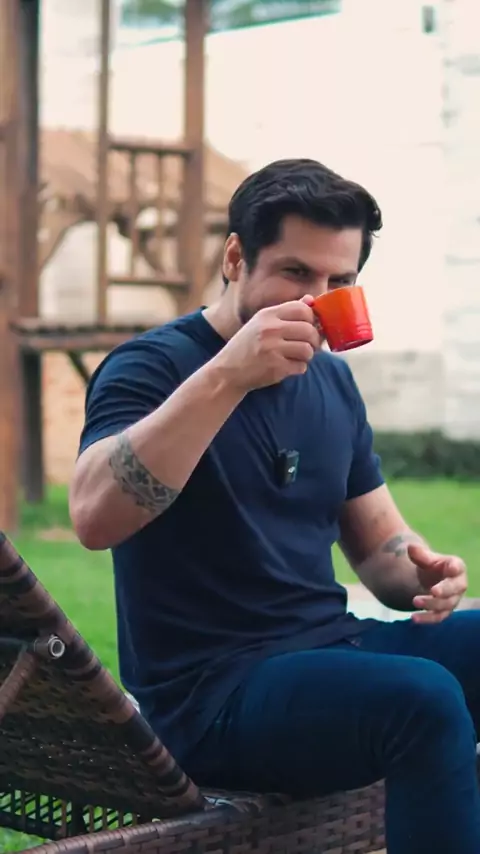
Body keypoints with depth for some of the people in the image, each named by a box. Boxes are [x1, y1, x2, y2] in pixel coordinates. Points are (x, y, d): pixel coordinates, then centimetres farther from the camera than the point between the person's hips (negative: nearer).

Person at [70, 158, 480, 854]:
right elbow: (94, 518, -26)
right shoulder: (154, 365, -7)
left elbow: (377, 541, 20)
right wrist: (227, 375, -32)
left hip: (332, 651, 7)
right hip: (211, 693, -7)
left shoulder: (332, 382, 13)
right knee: (424, 699, -31)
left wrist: (420, 574, -5)